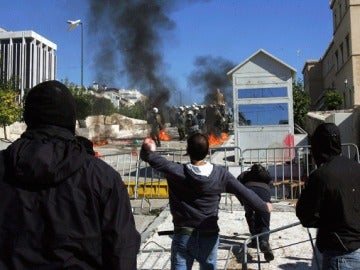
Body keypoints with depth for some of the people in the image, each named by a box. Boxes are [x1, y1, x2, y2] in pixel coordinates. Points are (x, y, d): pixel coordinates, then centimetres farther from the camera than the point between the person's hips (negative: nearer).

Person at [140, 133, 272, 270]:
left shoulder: (176, 172, -14)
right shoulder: (220, 174, -9)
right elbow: (245, 193, -2)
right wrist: (264, 206, 13)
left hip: (184, 237, -2)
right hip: (209, 237, 2)